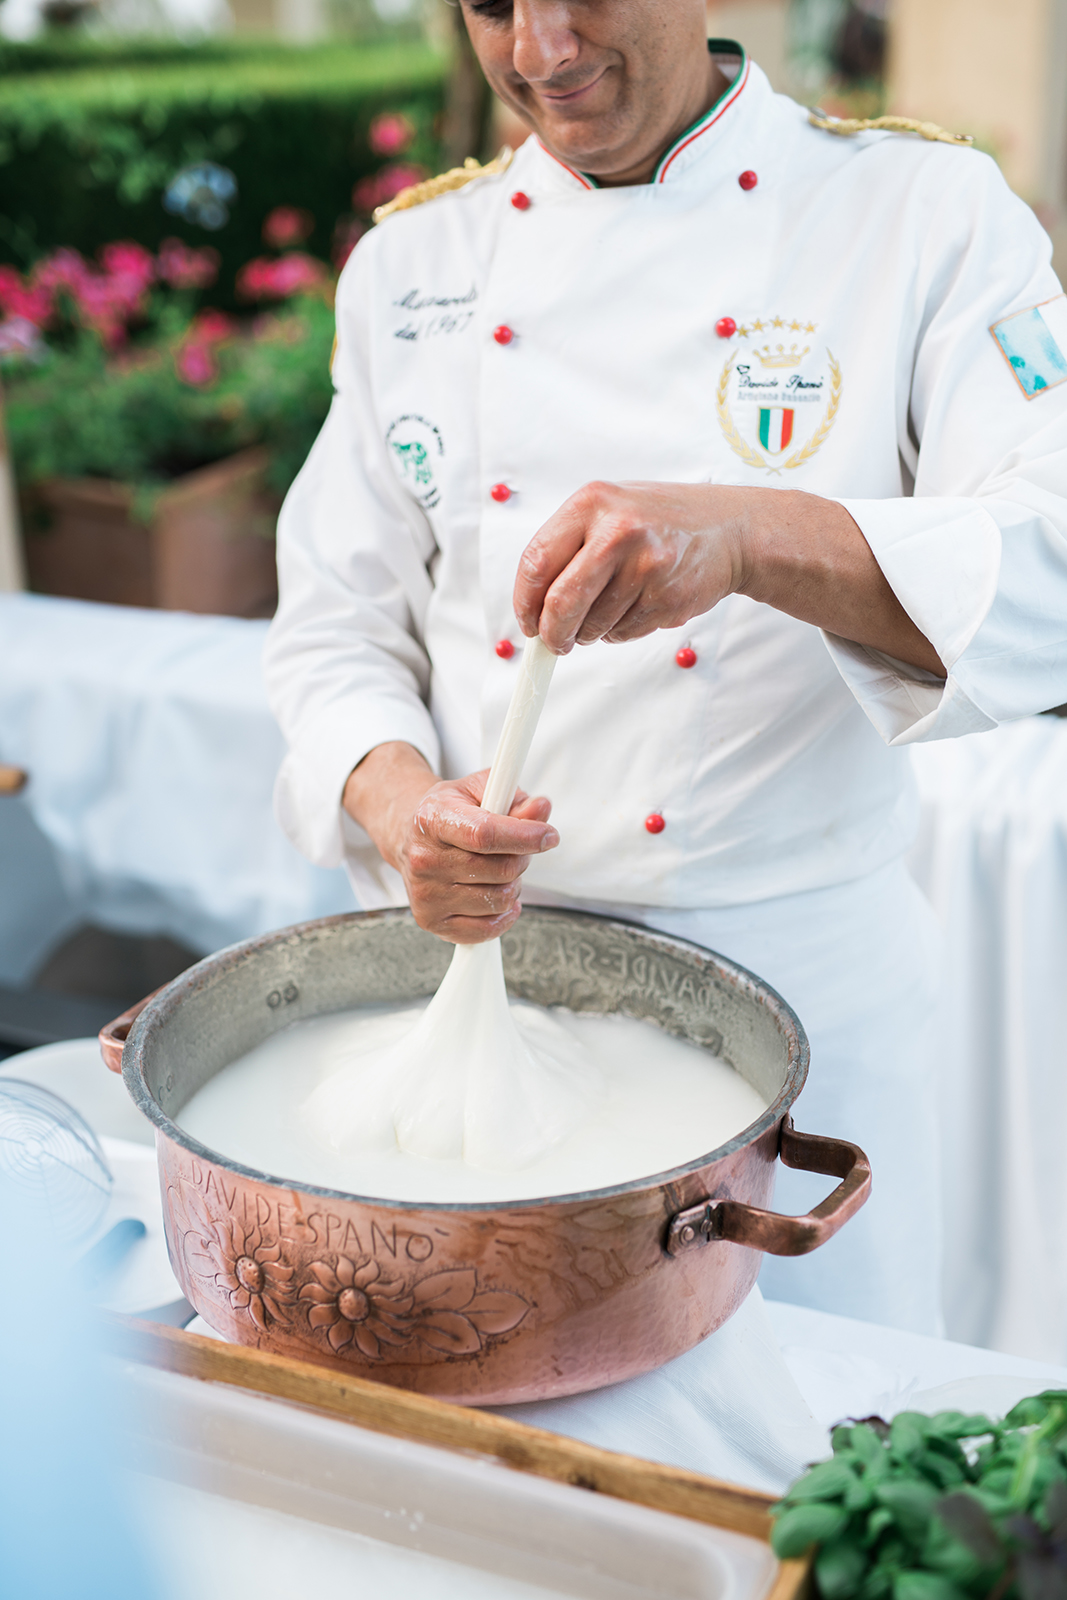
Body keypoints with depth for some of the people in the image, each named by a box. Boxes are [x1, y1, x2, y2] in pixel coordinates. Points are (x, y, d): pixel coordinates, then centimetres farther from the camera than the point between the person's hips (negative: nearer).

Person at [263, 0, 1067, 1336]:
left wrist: (757, 536, -35)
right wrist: (393, 796, -17)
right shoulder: (411, 261, 5)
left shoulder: (926, 213, -5)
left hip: (800, 984, -2)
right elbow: (334, 623, 4)